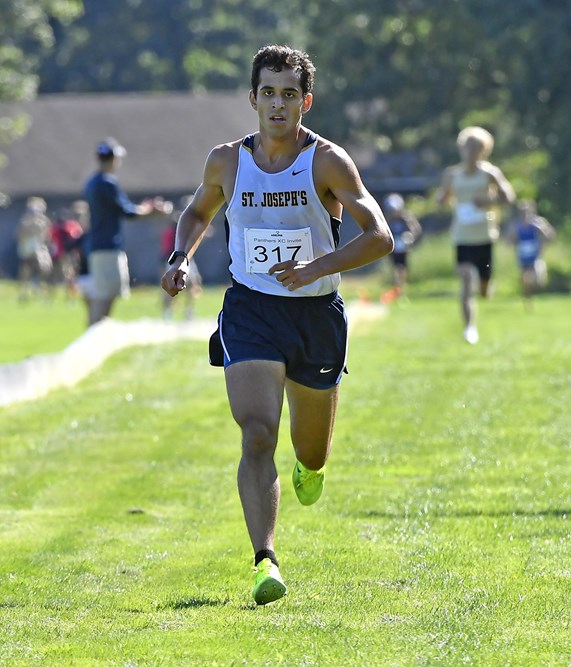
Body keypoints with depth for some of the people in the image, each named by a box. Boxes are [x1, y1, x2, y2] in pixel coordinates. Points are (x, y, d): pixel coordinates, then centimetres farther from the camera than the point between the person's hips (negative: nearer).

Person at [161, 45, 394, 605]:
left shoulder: (327, 161, -9)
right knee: (257, 436, -20)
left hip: (317, 315, 0)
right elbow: (198, 212, 21)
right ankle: (265, 560, -24)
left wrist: (320, 266, -26)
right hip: (250, 312, 0)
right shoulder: (227, 161, 0)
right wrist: (181, 257, 2)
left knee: (311, 453, 16)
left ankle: (309, 466, 55)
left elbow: (380, 237, -13)